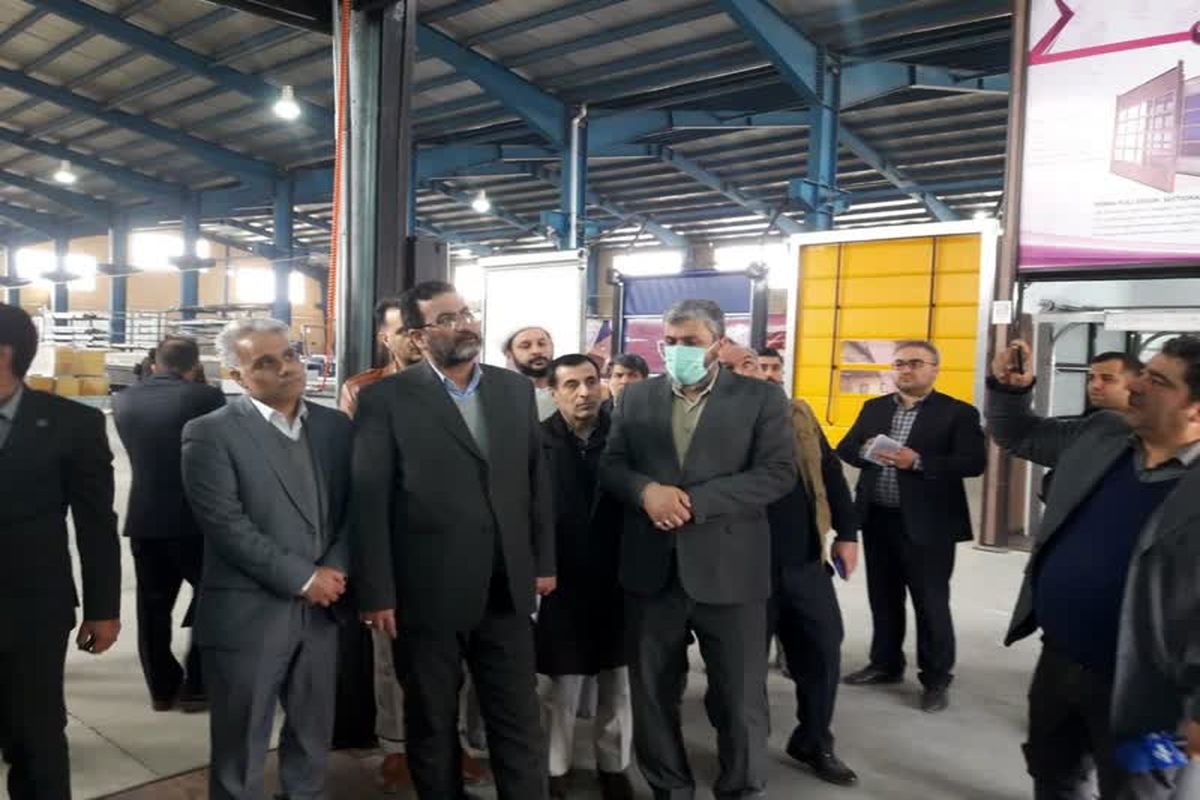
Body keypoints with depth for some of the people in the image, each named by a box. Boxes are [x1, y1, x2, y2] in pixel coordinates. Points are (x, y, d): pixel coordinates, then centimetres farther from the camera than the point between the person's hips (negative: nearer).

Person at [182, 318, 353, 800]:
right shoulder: (210, 434, -9)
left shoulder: (335, 426, 6)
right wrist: (302, 579, -15)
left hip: (320, 609, 5)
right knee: (241, 744, 11)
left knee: (313, 736, 18)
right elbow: (227, 525, -16)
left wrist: (335, 569, -10)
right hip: (247, 614, -4)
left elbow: (354, 505, 6)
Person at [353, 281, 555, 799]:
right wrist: (376, 592, -10)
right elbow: (369, 500, -8)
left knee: (520, 724, 10)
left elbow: (537, 479, 10)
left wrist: (544, 561, 9)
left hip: (506, 590, 3)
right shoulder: (386, 399, -6)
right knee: (431, 725, 15)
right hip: (427, 592, -3)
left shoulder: (515, 390, 6)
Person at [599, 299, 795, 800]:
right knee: (652, 692, 14)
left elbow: (778, 473, -10)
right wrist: (646, 491, -17)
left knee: (740, 697, 7)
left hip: (728, 570, -3)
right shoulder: (636, 398, 10)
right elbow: (610, 467, 6)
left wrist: (695, 502, -18)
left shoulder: (761, 398, -1)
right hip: (652, 569, 3)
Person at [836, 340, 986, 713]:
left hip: (927, 524, -5)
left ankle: (937, 679, 16)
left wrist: (918, 462, -22)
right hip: (878, 519, 5)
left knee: (931, 604, 3)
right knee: (883, 598, 16)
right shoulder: (874, 408, 11)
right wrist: (864, 450, -13)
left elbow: (974, 462, -13)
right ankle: (886, 664, 31)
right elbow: (844, 449, 10)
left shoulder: (958, 412, -5)